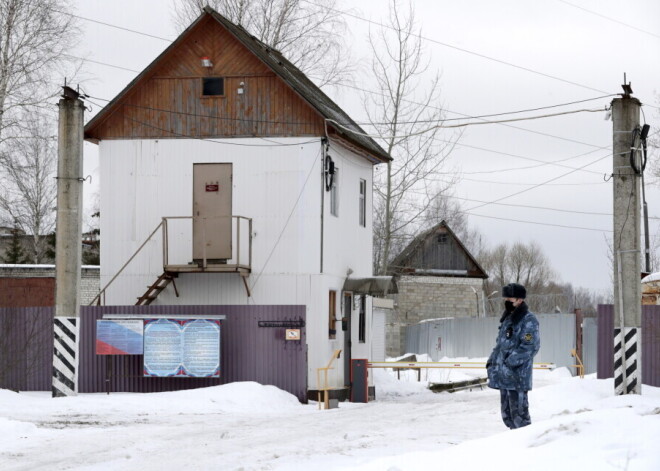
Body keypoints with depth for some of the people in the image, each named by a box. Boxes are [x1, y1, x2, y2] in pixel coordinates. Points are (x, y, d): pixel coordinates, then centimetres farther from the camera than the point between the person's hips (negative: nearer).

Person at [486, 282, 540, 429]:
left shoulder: (529, 320, -11)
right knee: (507, 414, 14)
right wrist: (492, 361, 13)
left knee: (519, 412, -8)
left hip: (517, 375, -9)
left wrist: (510, 362, -22)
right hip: (503, 376, 9)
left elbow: (530, 347, -19)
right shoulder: (507, 318, 18)